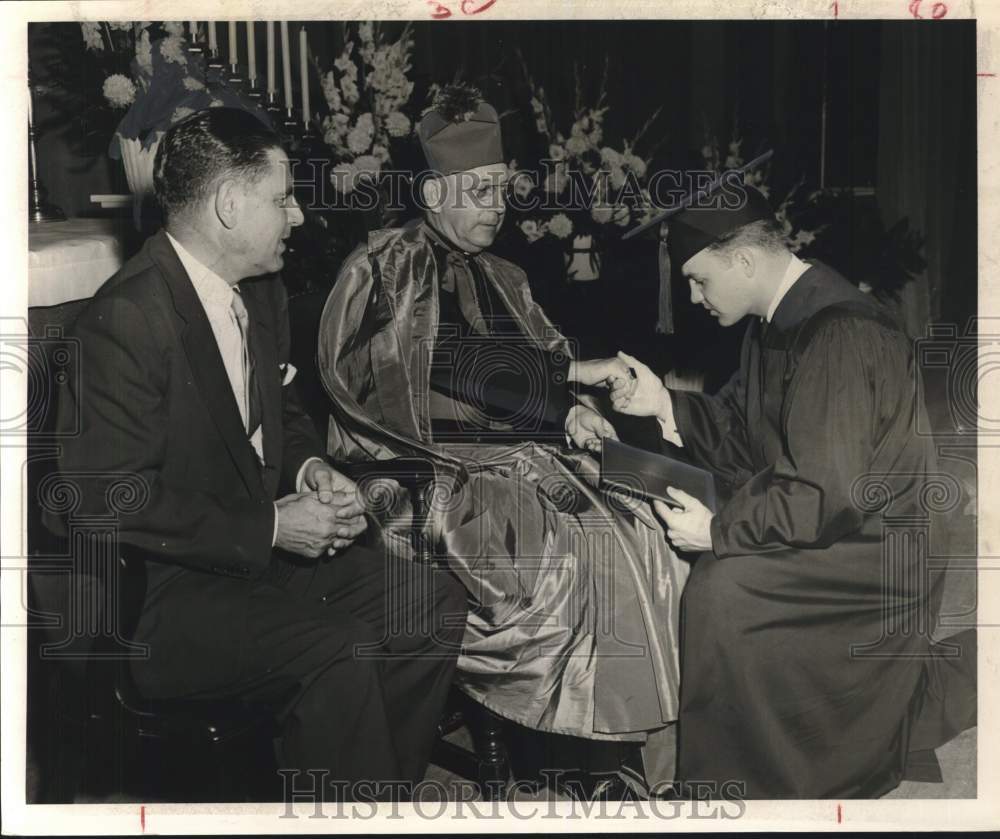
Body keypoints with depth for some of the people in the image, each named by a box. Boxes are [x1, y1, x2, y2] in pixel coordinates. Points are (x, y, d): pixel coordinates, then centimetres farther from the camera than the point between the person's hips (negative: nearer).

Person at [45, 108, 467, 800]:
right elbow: (109, 499, -23)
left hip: (261, 552, 9)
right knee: (335, 654, -29)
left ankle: (378, 796, 9)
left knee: (435, 603, -3)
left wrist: (310, 468, 0)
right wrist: (269, 527, -20)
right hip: (151, 595, -9)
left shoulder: (261, 292, 9)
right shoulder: (128, 316, -20)